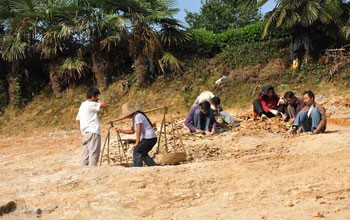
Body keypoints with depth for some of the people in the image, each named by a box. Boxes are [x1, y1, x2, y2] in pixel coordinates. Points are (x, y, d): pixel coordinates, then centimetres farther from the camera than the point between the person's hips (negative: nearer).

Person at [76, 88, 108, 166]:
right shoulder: (90, 104, -9)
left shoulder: (82, 106, 20)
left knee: (85, 155, 7)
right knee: (93, 155, -9)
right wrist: (97, 100, 3)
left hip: (85, 134, 9)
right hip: (93, 133, -9)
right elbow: (105, 105, -12)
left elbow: (77, 121, 22)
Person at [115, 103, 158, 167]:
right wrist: (120, 131, 14)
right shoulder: (134, 117, 16)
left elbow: (138, 130, -20)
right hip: (149, 138, 10)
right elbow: (132, 131, 22)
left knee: (136, 152, -14)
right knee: (142, 154, 20)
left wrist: (137, 143, -16)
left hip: (149, 138, -10)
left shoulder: (138, 116, -15)